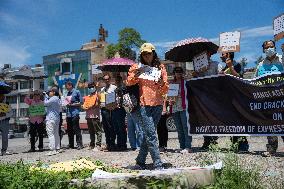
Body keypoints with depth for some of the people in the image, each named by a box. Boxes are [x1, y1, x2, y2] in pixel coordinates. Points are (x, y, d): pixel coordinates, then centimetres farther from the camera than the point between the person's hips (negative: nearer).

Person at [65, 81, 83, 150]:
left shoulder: (77, 92, -1)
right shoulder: (68, 93, 18)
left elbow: (81, 102, -5)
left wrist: (72, 104, -12)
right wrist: (66, 104, 6)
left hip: (75, 114, -7)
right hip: (68, 114, 7)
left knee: (76, 129, -6)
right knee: (69, 130, 9)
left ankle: (79, 144, -1)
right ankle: (71, 145, 18)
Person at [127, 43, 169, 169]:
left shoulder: (160, 68, 11)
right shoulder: (138, 67, 7)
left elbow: (165, 90, 7)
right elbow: (129, 83, 0)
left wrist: (162, 83, -14)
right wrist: (135, 75, -18)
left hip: (158, 105, 3)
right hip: (144, 105, -3)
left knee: (148, 135, 8)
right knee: (151, 135, -10)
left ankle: (140, 162, 20)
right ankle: (158, 165, -7)